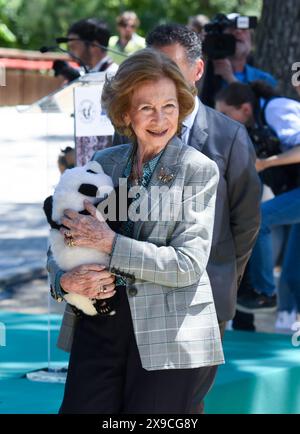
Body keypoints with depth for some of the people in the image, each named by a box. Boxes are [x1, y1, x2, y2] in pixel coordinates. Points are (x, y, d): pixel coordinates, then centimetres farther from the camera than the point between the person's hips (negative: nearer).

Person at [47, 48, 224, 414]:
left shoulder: (199, 171, -3)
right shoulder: (103, 163, 9)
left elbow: (189, 265, -11)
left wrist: (109, 243, -14)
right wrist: (66, 280, -9)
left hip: (170, 334, -3)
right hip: (99, 327, 3)